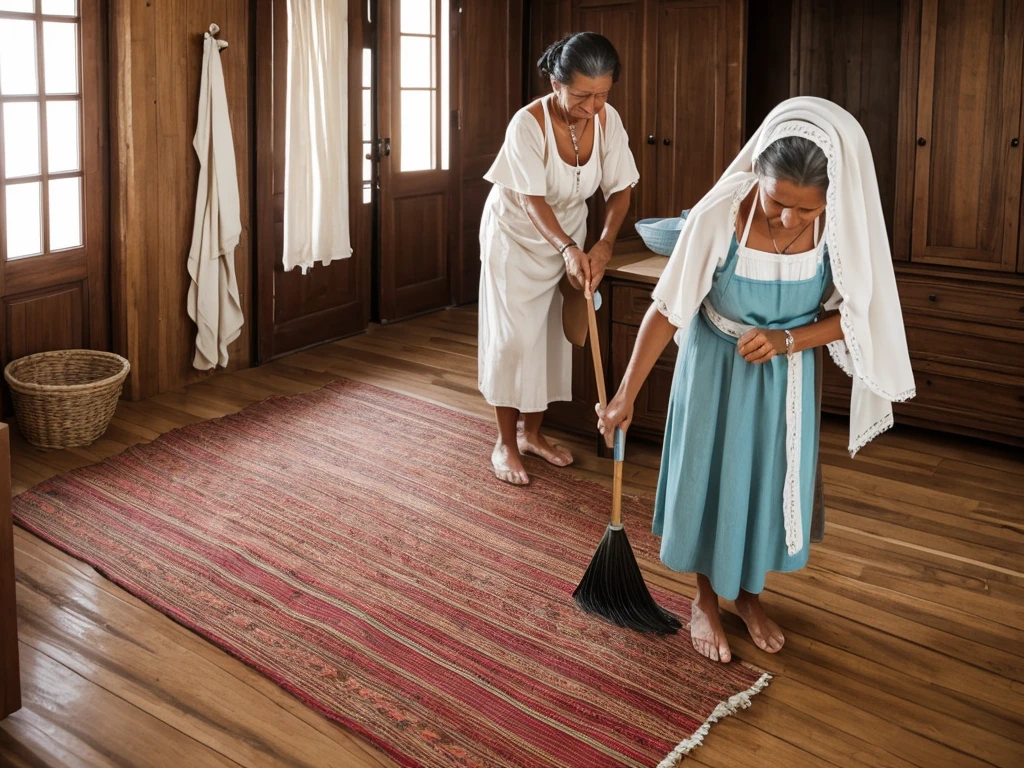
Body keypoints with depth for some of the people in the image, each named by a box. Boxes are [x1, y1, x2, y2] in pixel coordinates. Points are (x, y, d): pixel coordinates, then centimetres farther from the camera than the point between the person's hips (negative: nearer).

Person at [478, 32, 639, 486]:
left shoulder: (607, 119, -16)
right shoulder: (528, 124, -30)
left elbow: (620, 189, -12)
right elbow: (532, 201, -29)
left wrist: (604, 244, -27)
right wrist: (568, 249, -43)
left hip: (568, 234, 5)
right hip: (516, 236, -5)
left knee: (553, 334, 9)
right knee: (513, 337, -5)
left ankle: (532, 432, 24)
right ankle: (506, 443, 7)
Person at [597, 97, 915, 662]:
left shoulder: (843, 227, -23)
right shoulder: (718, 216, -30)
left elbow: (851, 317, -9)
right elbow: (667, 309, -20)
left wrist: (785, 340, -26)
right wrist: (626, 394, -15)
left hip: (786, 376, 2)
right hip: (716, 369, -2)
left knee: (772, 481, 15)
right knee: (709, 477, 10)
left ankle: (749, 593, 39)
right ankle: (705, 599, 33)